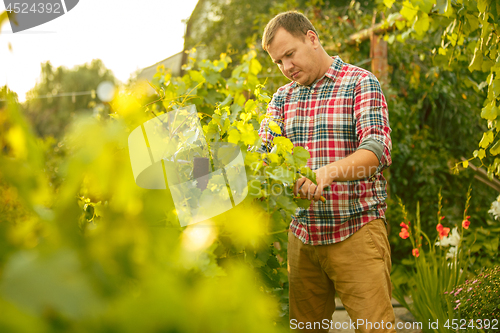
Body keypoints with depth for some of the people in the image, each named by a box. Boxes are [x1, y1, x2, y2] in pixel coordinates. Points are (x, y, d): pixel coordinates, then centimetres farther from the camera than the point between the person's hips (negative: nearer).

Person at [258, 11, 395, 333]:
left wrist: (330, 170, -35)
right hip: (302, 232, 5)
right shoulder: (283, 97, 15)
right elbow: (262, 149, 4)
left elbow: (377, 149, -17)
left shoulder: (361, 83, -3)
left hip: (355, 231, -5)